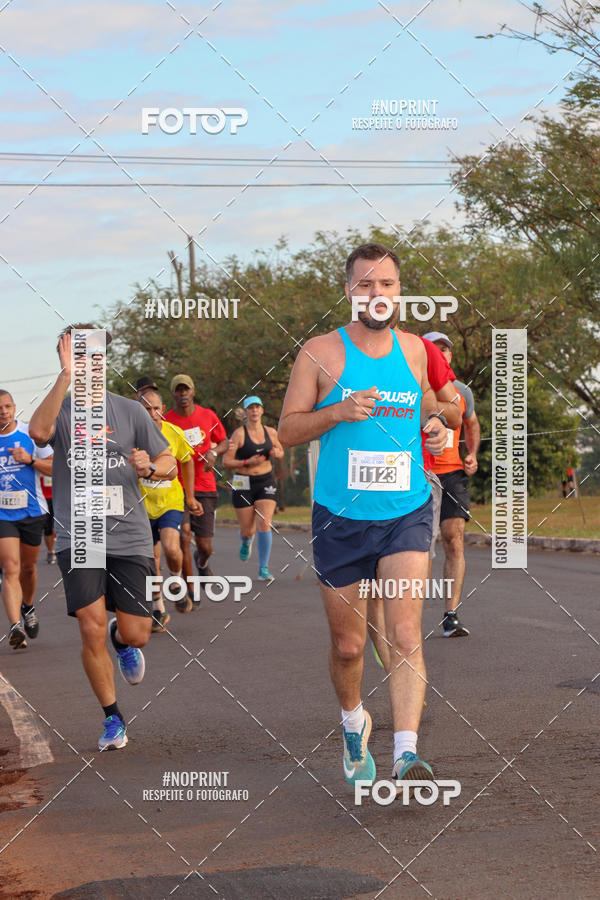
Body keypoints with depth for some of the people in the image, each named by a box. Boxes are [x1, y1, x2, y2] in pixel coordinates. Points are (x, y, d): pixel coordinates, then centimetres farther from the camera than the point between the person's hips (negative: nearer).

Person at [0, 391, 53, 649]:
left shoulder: (31, 434, -2)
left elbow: (54, 467, 0)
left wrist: (31, 460, -15)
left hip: (32, 511, 2)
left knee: (28, 567, 17)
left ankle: (27, 607, 45)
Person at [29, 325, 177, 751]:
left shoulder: (129, 411, 6)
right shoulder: (60, 411, 1)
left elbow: (170, 464, 11)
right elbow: (38, 431, -24)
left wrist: (149, 468, -12)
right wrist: (66, 375, -30)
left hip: (129, 538, 1)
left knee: (136, 635, 0)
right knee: (91, 630, -10)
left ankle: (121, 639, 40)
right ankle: (113, 719, 10)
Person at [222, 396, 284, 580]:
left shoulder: (270, 432, 4)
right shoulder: (239, 433, -7)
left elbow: (280, 451, 22)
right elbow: (226, 461, -9)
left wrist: (277, 453, -2)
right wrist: (247, 462, -22)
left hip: (266, 482, 2)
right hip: (244, 484, -2)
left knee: (265, 525, -14)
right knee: (247, 531, 5)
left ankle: (263, 569, -8)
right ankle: (246, 541, 45)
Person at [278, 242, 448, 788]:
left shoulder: (414, 349, 8)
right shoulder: (321, 353, -2)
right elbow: (287, 430, -1)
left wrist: (434, 426, 3)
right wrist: (339, 411, -17)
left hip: (406, 514, 1)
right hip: (340, 518, -1)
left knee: (405, 634, -16)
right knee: (348, 645, 8)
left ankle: (407, 753, -20)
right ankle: (354, 722, 37)